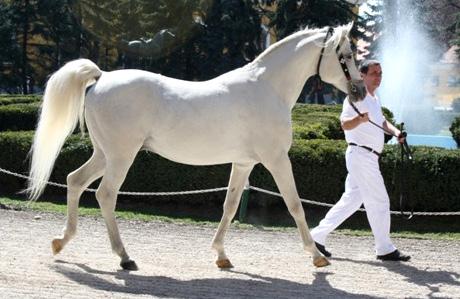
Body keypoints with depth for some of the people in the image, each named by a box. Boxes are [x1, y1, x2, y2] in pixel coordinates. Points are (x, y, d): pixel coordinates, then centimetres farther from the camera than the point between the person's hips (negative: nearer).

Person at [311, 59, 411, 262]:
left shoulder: (374, 100, 18)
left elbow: (382, 121, 30)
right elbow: (345, 123, -24)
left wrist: (395, 131, 10)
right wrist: (360, 119, -45)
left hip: (368, 158, 10)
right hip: (361, 153, -10)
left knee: (351, 200, 12)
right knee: (379, 201, -7)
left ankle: (318, 236, 16)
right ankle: (384, 249, -1)